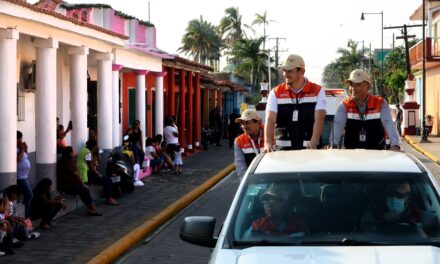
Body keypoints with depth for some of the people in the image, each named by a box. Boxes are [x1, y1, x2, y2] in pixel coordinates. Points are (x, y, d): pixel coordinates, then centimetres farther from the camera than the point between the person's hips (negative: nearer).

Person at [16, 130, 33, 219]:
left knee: (28, 195, 16)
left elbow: (25, 158, 20)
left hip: (24, 176, 11)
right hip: (19, 177, -11)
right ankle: (25, 215, -6)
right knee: (29, 195, -11)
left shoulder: (19, 148, 12)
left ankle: (27, 214, 24)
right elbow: (18, 159, -29)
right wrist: (22, 149, -18)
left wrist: (25, 149, 6)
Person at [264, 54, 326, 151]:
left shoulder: (317, 91, 4)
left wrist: (313, 142, -23)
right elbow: (270, 120, -4)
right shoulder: (275, 93, 6)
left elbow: (319, 119, -7)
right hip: (282, 149, 1)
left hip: (309, 149, -1)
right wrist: (268, 143, -21)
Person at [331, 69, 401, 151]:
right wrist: (334, 145, -31)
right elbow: (337, 125, -12)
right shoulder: (344, 106, 3)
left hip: (376, 152, 0)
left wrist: (395, 145, -27)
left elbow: (389, 125, -10)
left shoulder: (380, 104, 3)